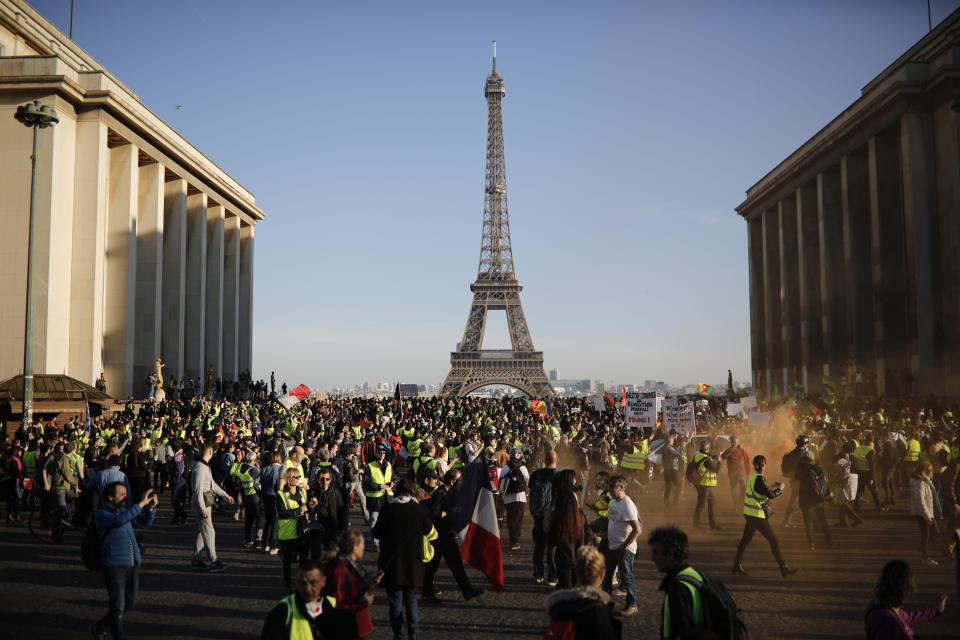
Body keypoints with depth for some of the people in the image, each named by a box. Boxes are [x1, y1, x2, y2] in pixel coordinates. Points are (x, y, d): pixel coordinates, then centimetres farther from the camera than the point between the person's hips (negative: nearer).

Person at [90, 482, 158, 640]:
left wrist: (151, 507, -2)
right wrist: (141, 504, -31)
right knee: (118, 607, -6)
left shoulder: (123, 510, 14)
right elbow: (119, 520, -30)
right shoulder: (101, 514, -10)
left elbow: (144, 523, 17)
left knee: (130, 603, 16)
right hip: (114, 565, -8)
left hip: (133, 564, 8)